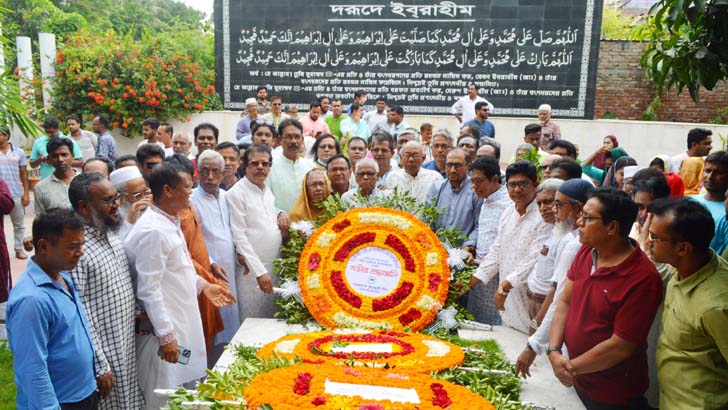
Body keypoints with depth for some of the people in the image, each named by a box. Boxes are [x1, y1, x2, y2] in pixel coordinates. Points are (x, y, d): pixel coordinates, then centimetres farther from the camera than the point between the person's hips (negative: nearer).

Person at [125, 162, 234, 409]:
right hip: (166, 331, -9)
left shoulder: (170, 221, 7)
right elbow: (148, 290, -24)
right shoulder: (152, 231, -23)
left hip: (182, 321, 9)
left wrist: (201, 285, 11)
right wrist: (166, 336, -23)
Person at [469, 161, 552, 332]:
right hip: (507, 298, 7)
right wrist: (471, 281, 12)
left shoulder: (544, 217, -16)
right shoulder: (508, 213, 10)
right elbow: (496, 252, 15)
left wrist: (506, 285, -21)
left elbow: (534, 261, -21)